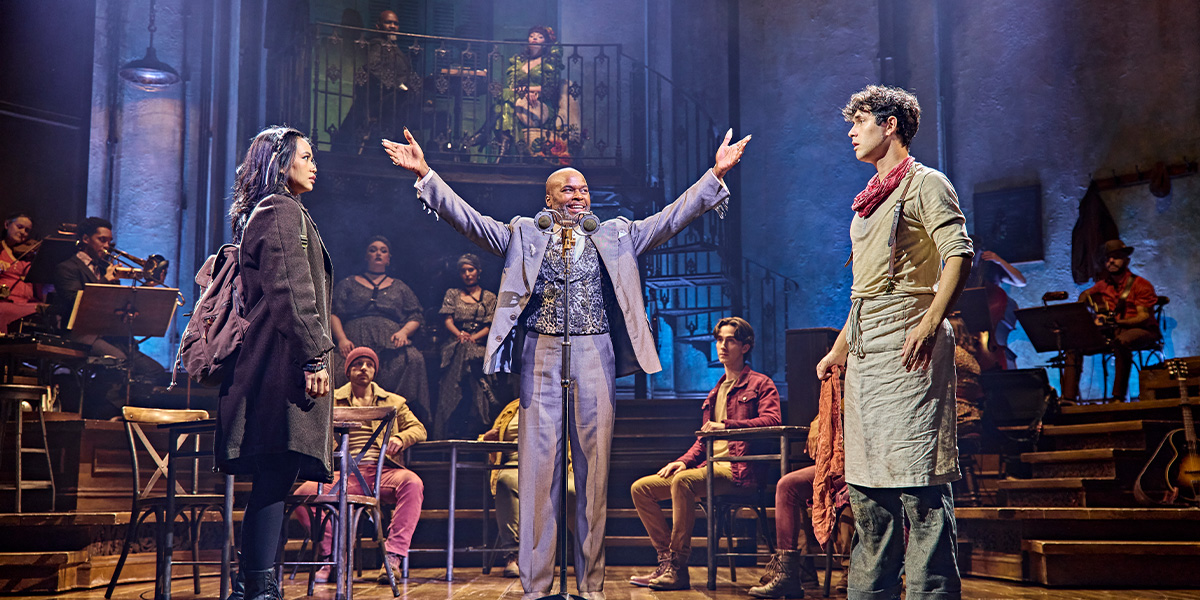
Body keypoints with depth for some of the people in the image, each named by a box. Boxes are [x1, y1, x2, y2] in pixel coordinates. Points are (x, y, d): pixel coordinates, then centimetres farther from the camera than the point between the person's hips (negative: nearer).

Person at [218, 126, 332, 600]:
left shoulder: (260, 214, 25)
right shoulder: (285, 212, -7)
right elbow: (292, 293, -16)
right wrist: (314, 357, -18)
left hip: (267, 359, 10)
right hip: (284, 359, -10)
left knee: (272, 479, 9)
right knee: (276, 476, -12)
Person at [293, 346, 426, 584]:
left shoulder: (393, 402, 24)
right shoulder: (332, 400, 22)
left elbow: (418, 429, 16)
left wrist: (399, 438, -5)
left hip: (383, 471, 0)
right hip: (346, 475, 0)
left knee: (412, 482, -34)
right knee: (305, 492, -29)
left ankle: (393, 557, -32)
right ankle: (333, 556, -16)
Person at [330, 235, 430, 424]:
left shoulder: (400, 287, 29)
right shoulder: (348, 284, 25)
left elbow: (416, 316, 20)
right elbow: (333, 313, 12)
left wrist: (404, 331, -3)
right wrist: (342, 339, -7)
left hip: (390, 344, 1)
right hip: (356, 343, -1)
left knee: (413, 360, -35)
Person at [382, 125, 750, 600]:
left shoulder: (614, 236, 15)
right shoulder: (524, 235, 11)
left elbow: (670, 218, 11)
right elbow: (468, 219, 4)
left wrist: (716, 175, 3)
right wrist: (425, 176, -5)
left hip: (595, 358, 1)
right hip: (541, 356, -1)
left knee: (594, 468, 2)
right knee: (539, 467, -2)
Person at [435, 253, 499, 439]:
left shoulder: (489, 297, 15)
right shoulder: (452, 294, 19)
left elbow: (490, 326, 5)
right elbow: (448, 320, 8)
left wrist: (472, 338, -11)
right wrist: (459, 334, -12)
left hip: (479, 344, -1)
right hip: (456, 345, 1)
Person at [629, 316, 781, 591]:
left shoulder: (760, 383, 4)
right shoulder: (716, 392, 27)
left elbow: (772, 420, -14)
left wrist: (726, 426, -21)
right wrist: (684, 461, 7)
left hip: (738, 470, -8)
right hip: (710, 466, 8)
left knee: (683, 481, -35)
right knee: (641, 488, -3)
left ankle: (678, 568, -31)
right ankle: (666, 559, -8)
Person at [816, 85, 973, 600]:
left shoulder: (925, 184, -1)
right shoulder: (871, 199, 23)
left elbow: (958, 255, -14)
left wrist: (931, 323, -25)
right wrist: (840, 347, 24)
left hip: (908, 343, -8)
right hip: (865, 347, 9)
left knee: (916, 476, -11)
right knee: (865, 480, 9)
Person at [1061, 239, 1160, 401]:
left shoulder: (1141, 285, -6)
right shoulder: (1104, 285, 11)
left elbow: (1144, 318, -15)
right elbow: (1085, 295, 30)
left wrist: (1115, 322, -29)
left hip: (1143, 331, -6)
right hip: (1113, 332, 6)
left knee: (1121, 341, -40)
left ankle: (1119, 396, -36)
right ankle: (1068, 396, -16)